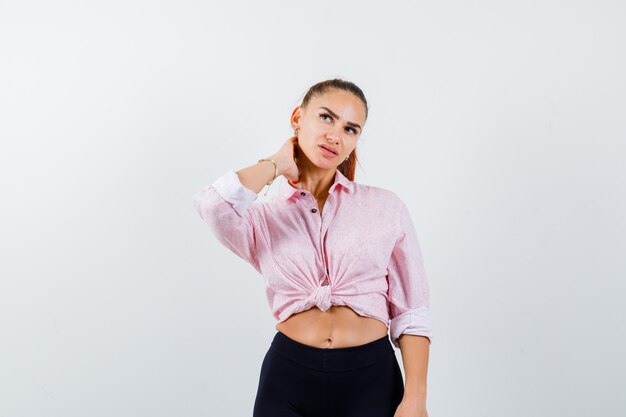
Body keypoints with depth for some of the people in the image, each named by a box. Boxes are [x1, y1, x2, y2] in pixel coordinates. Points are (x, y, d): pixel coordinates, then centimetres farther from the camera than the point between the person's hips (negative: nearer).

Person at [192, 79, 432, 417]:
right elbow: (212, 204, -22)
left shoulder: (386, 207, 2)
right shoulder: (264, 218, 2)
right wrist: (276, 164, -6)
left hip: (370, 380, 0)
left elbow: (410, 312, 1)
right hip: (288, 380, 0)